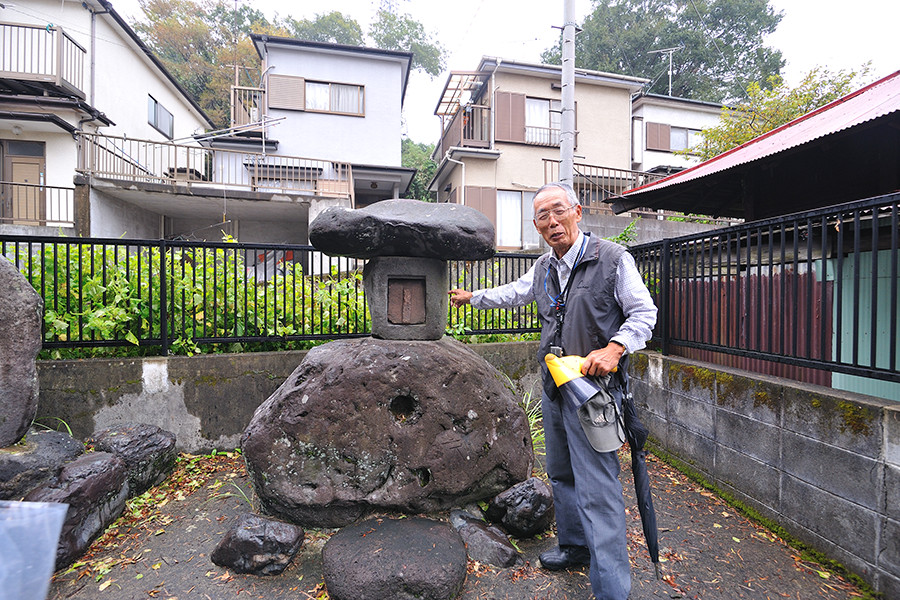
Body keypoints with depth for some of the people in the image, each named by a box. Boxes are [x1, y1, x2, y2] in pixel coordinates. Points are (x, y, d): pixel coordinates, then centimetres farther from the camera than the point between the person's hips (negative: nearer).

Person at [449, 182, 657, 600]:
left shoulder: (613, 259, -10)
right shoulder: (543, 269, 9)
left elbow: (644, 313, -8)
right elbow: (513, 294, 26)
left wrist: (613, 348, -25)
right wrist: (472, 297, 35)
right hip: (552, 386, 7)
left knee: (597, 490, -5)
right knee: (560, 473, 21)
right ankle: (575, 546, 42)